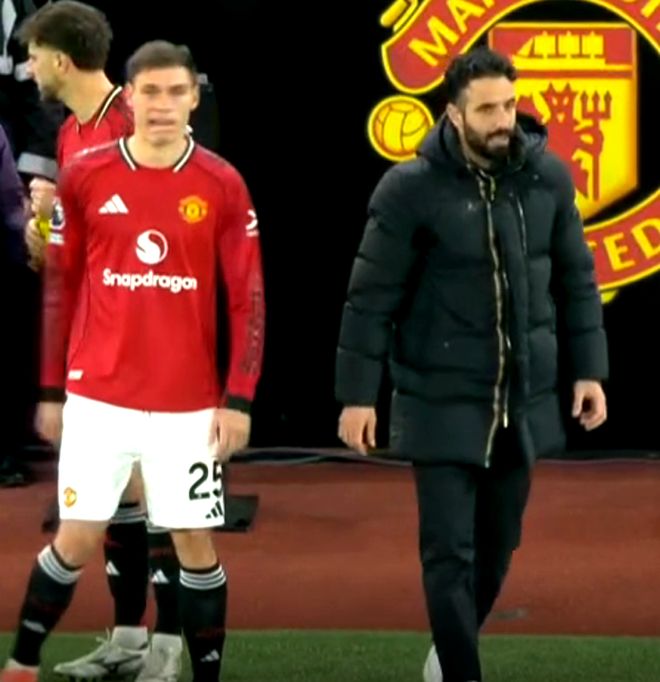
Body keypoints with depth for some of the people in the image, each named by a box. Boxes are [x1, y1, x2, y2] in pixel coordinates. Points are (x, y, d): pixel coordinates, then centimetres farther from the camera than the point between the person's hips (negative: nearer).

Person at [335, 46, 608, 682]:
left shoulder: (547, 176, -1)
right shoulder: (411, 188, -12)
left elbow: (575, 279, 9)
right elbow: (372, 298, -8)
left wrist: (588, 369, 6)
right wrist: (357, 394, -9)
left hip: (524, 399, 4)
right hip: (444, 401, -4)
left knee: (498, 544, 15)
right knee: (449, 550, -3)